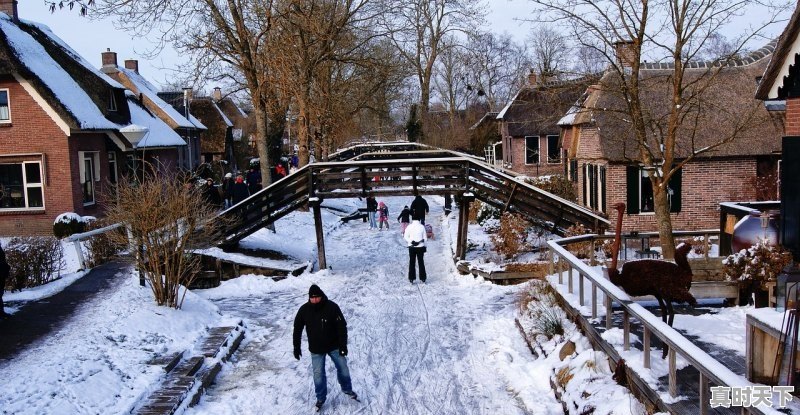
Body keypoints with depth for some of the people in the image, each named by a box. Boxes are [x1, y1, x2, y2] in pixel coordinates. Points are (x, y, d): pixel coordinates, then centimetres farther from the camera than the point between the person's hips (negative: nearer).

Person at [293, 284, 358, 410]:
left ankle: (347, 389, 38)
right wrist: (296, 347, 0)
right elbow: (297, 329, -3)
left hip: (334, 346, 0)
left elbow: (342, 326, -15)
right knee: (318, 374, 6)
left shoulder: (332, 307, -21)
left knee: (343, 368, 12)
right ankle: (320, 397, 26)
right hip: (316, 349, 1)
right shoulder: (304, 310, -15)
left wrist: (343, 345, -17)